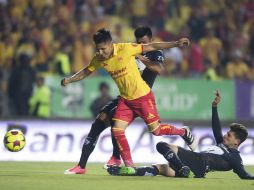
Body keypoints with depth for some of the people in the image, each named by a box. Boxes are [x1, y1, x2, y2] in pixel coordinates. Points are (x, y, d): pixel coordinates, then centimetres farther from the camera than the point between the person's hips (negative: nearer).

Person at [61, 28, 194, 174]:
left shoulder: (126, 49, -20)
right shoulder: (99, 59, -5)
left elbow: (151, 47, -14)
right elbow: (86, 72, 12)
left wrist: (176, 44, -15)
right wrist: (69, 80, -4)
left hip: (142, 96, -5)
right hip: (125, 99, 5)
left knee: (155, 130, -2)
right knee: (117, 130, -8)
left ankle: (184, 132, 26)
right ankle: (129, 165, 4)